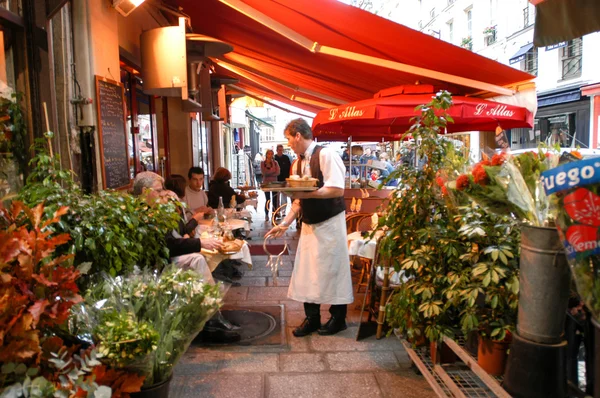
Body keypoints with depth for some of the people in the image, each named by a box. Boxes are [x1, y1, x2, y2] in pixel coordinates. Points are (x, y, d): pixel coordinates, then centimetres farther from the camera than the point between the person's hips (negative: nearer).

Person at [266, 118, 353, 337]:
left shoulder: (326, 155, -14)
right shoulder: (298, 163, 9)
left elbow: (337, 189, -23)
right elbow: (298, 199, 13)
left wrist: (306, 193, -26)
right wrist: (284, 223, 7)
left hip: (329, 222, -7)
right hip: (309, 223, 7)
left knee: (331, 270, 2)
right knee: (307, 271, 9)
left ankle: (338, 319, 21)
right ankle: (312, 318, 23)